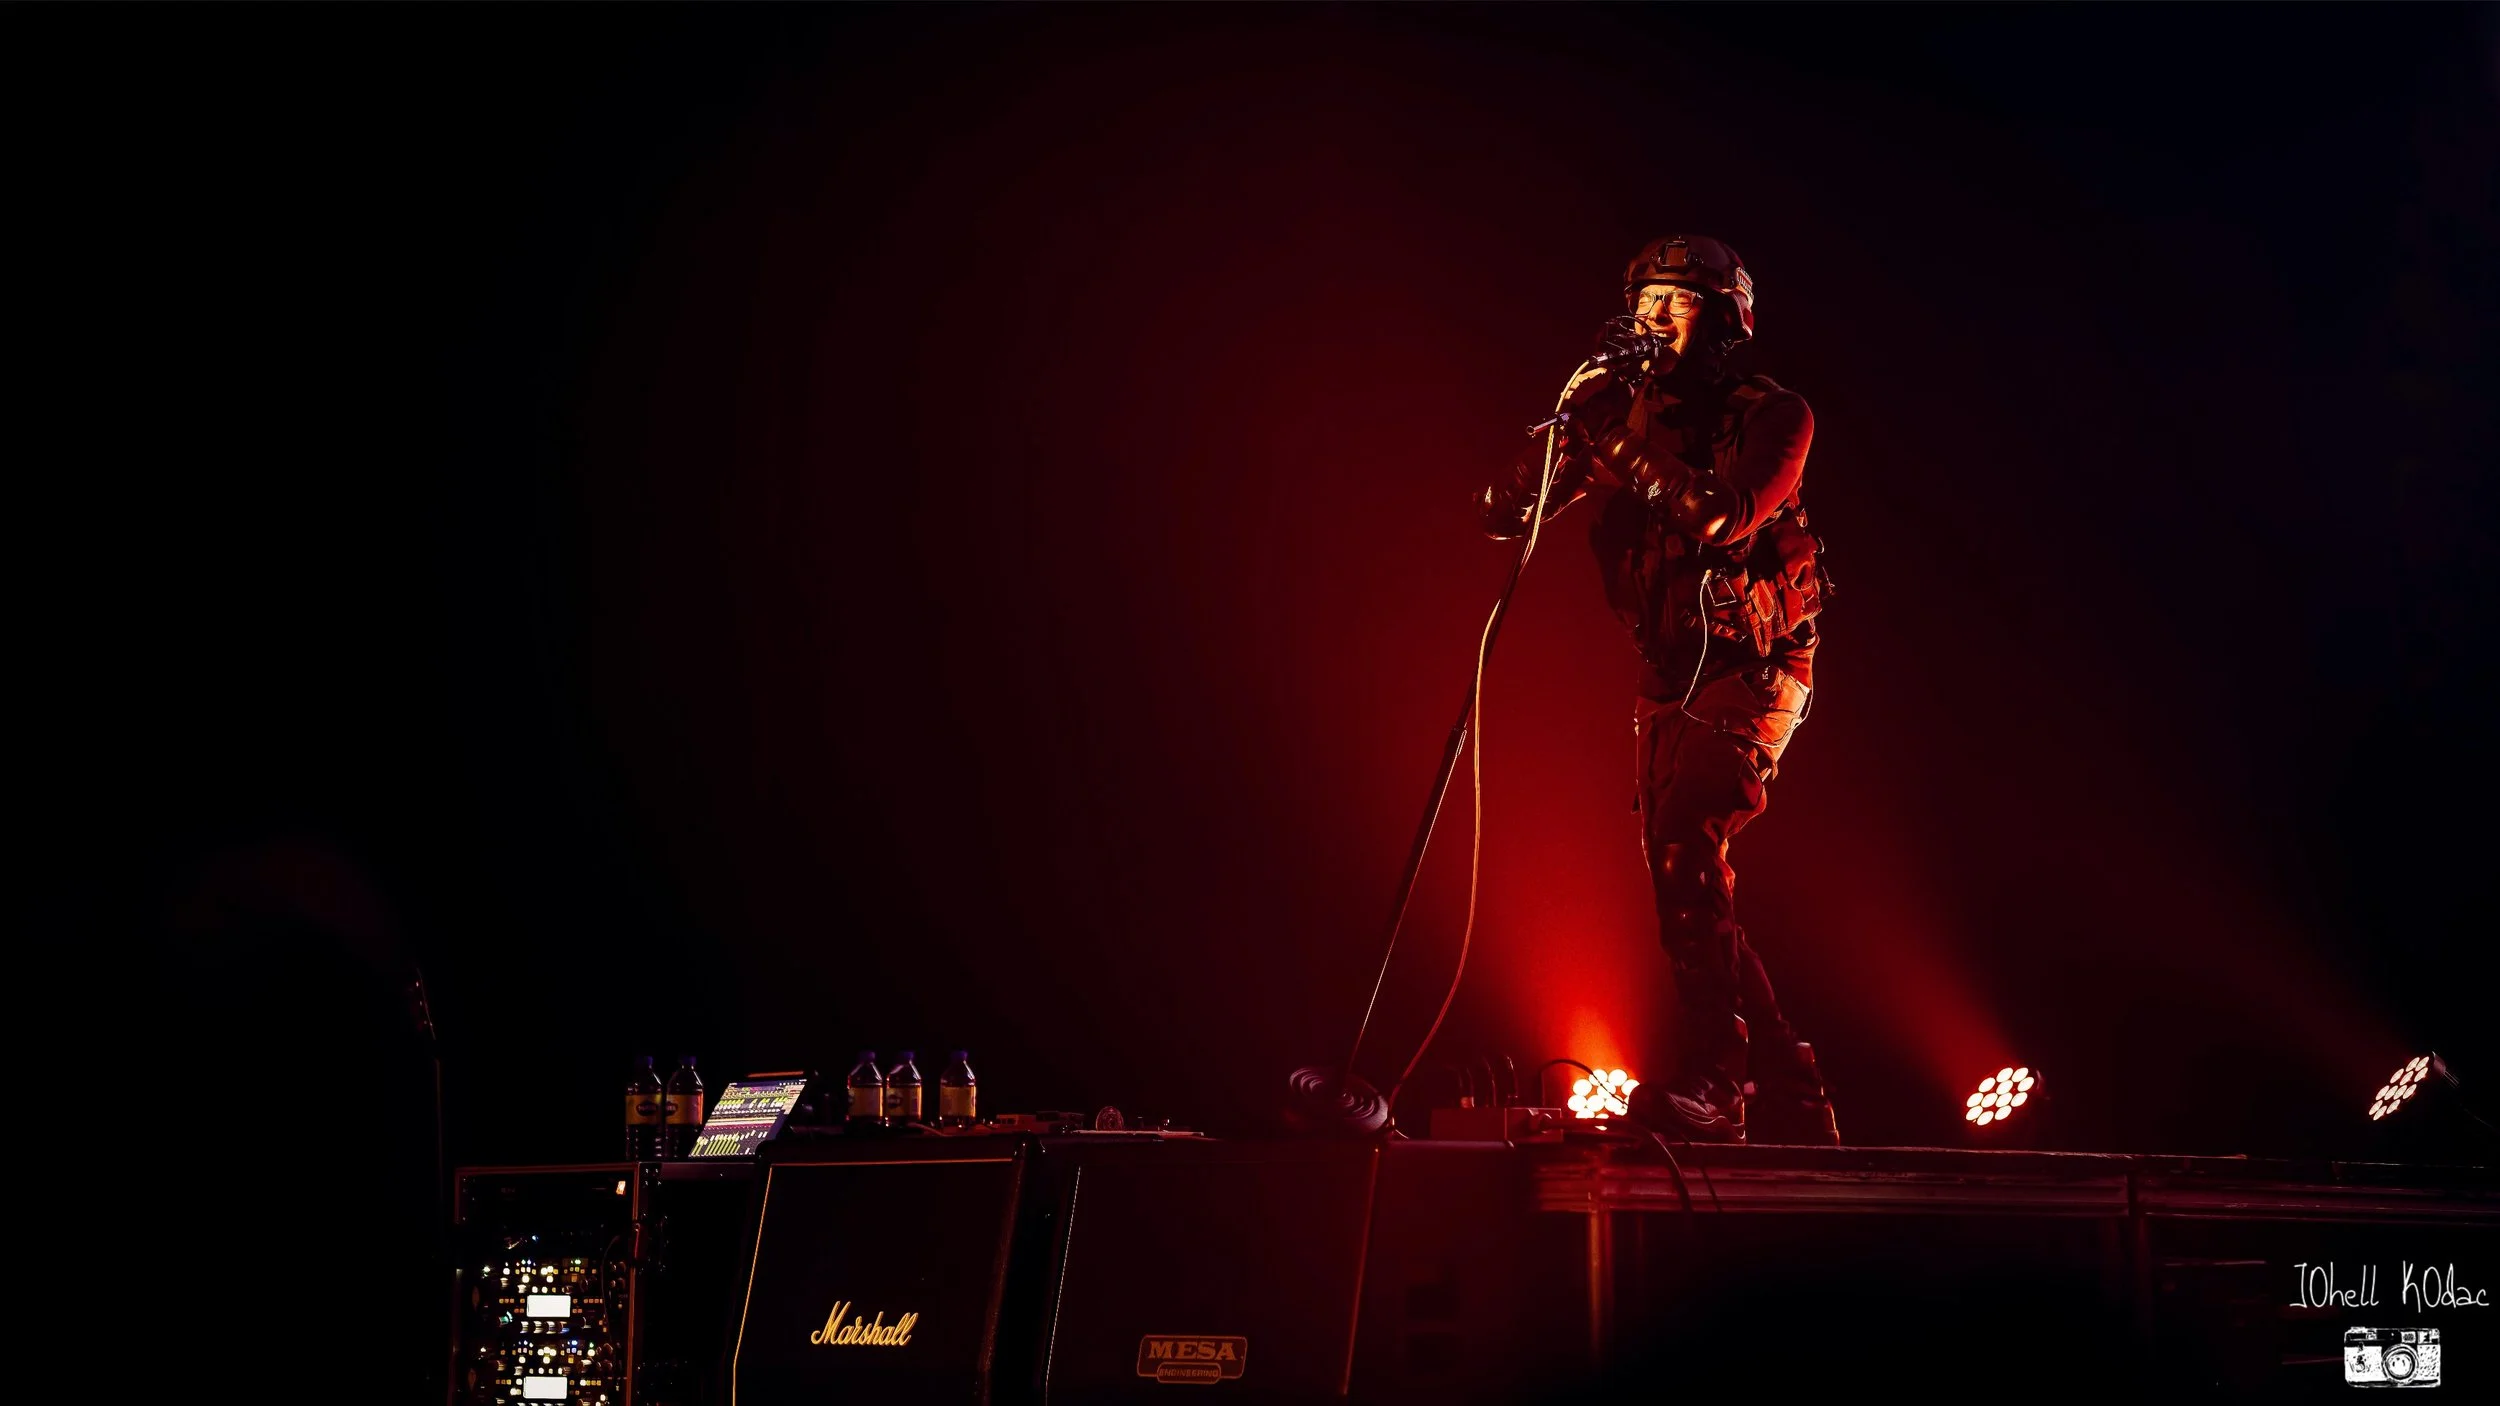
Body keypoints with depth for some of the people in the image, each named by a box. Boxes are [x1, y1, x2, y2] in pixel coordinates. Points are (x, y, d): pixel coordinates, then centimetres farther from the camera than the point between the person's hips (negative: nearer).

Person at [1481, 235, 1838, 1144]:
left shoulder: (1770, 416, -4)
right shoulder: (1622, 416, 9)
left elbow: (1721, 516, -23)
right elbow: (1507, 513, 0)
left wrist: (1641, 436, -19)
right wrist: (1573, 418, -12)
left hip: (1751, 670, -7)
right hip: (1669, 679, 7)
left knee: (1684, 841, -27)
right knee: (1690, 894, 6)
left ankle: (1712, 1079, -30)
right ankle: (1789, 1099, 16)